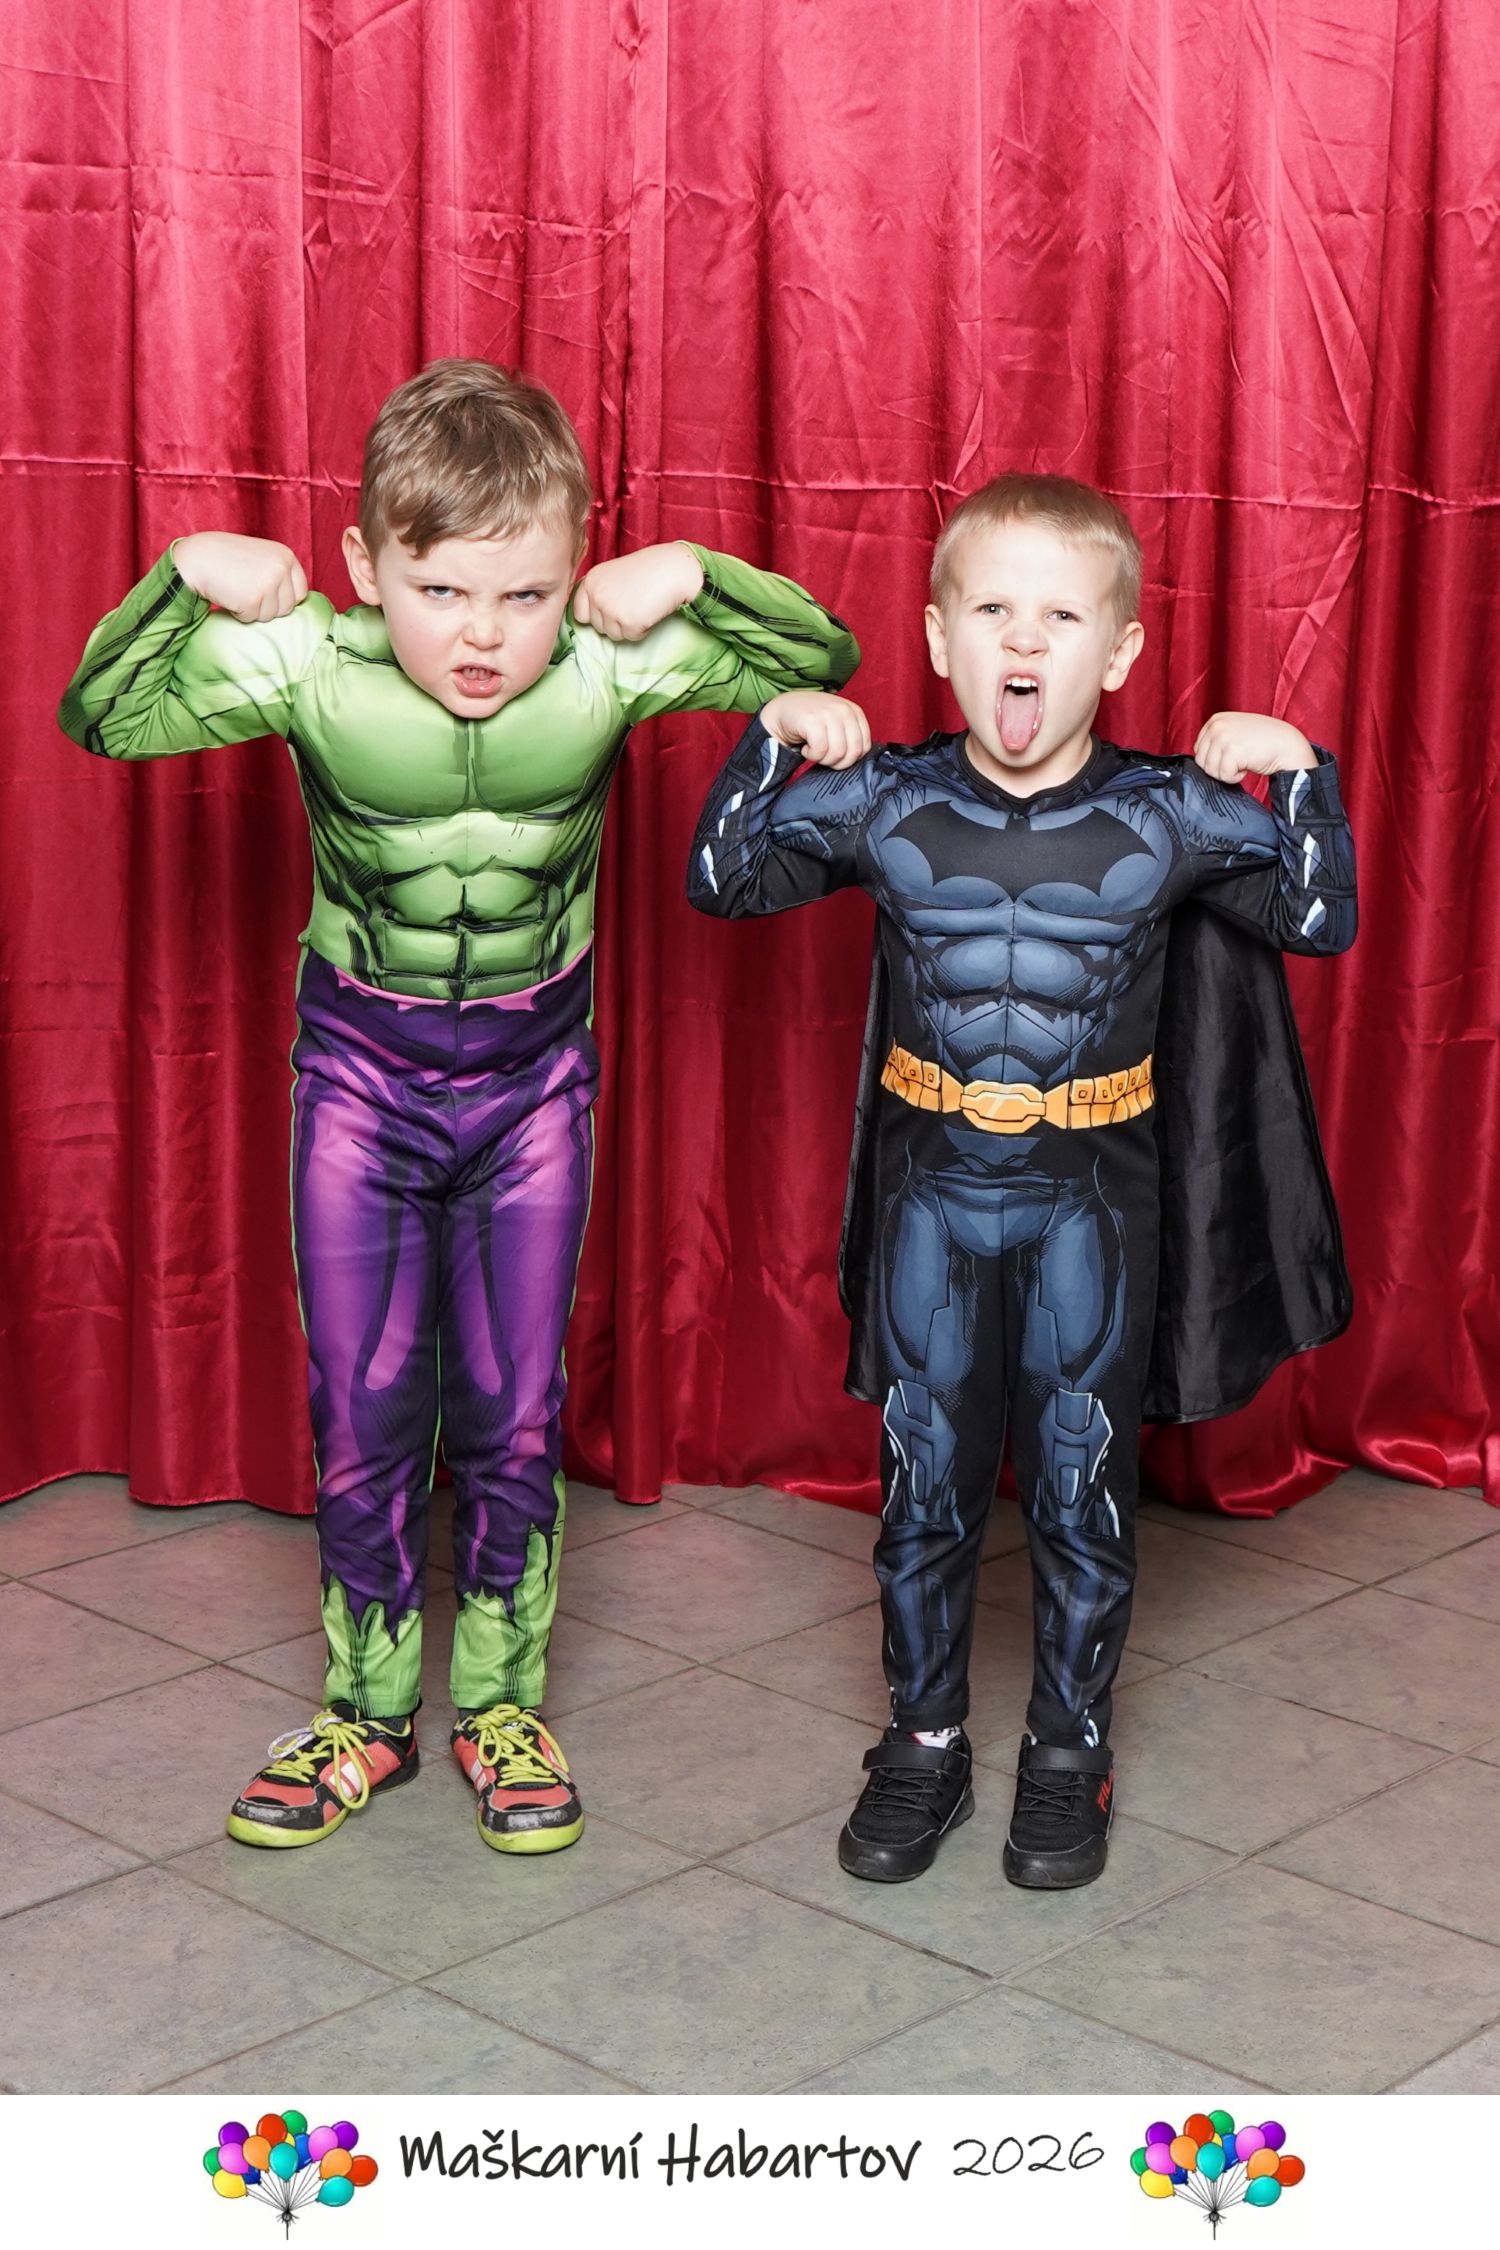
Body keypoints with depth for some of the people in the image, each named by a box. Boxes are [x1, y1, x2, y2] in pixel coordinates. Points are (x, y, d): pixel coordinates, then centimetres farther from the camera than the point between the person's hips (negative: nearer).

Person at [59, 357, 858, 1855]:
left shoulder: (607, 670, -16)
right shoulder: (309, 668, -17)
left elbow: (822, 661, -7)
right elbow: (101, 716, -5)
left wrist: (693, 579, -21)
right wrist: (185, 579, -19)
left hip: (532, 1072, 0)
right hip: (360, 1068, 0)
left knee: (517, 1408, 7)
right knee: (361, 1408, 6)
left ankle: (503, 1703, 25)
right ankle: (367, 1713, 23)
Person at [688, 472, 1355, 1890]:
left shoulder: (1169, 817, -8)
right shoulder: (885, 803, -6)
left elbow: (1322, 921, -1)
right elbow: (720, 880, 4)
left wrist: (1299, 776, -13)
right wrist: (770, 742, -9)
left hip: (1090, 1208, -1)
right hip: (930, 1199, 1)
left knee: (1081, 1491, 11)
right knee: (924, 1483, 12)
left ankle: (1069, 1750, 30)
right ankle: (924, 1741, 31)